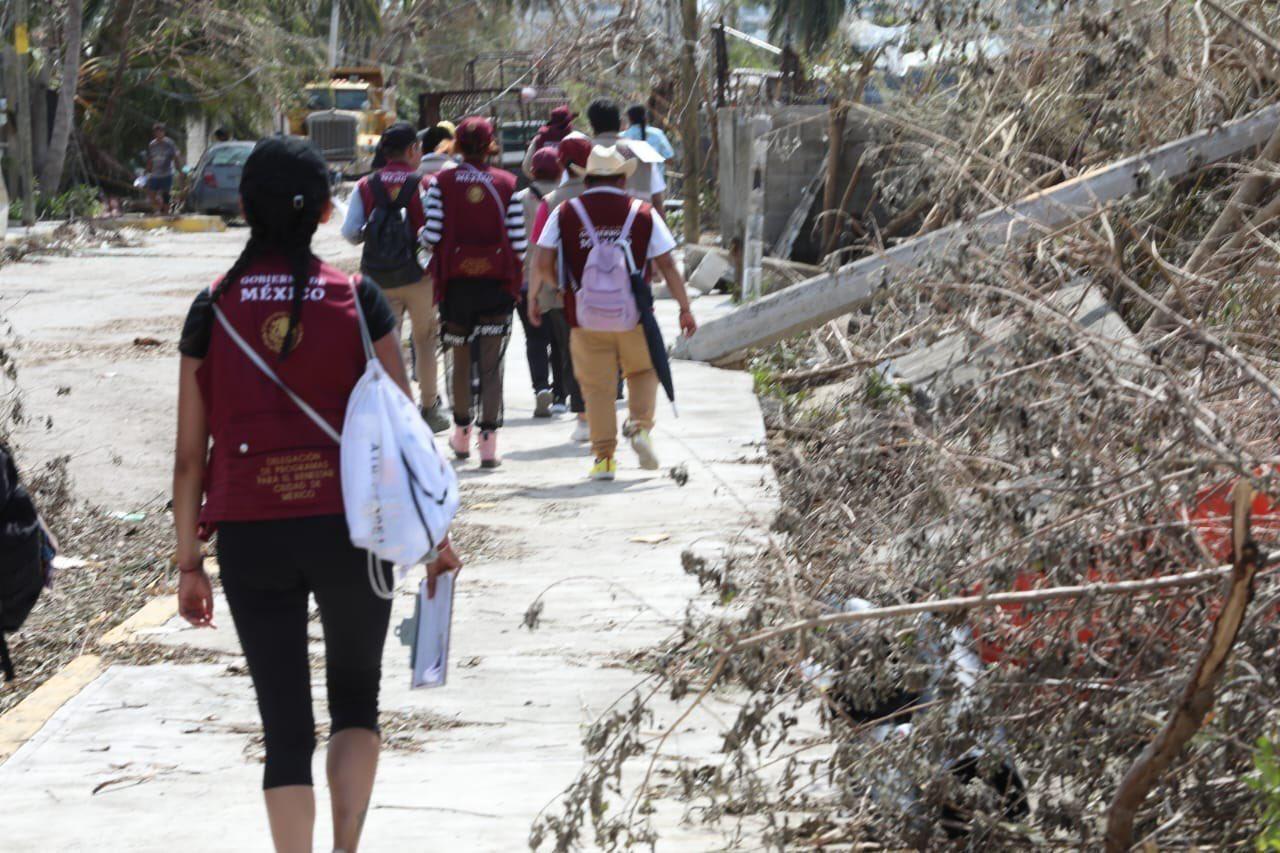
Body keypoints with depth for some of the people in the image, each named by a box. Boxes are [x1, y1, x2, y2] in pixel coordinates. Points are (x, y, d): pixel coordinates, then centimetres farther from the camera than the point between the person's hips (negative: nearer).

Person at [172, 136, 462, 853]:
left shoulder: (213, 310, -2)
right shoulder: (359, 302, -5)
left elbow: (191, 455, 0)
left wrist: (189, 562, 8)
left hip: (249, 537, 0)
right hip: (350, 527, 0)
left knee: (285, 725, 6)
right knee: (356, 699, 20)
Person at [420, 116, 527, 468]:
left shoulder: (441, 182, -3)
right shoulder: (507, 184, -2)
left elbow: (432, 236, -6)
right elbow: (518, 240, -4)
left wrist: (420, 235, 16)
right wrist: (518, 276, 12)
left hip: (455, 281, 1)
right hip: (497, 281, -1)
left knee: (460, 359, 17)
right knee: (491, 365, 0)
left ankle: (462, 433, 28)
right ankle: (488, 440, -7)